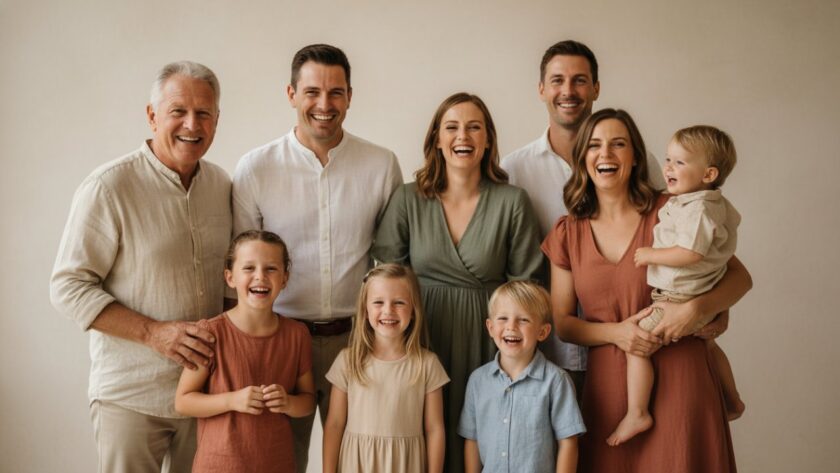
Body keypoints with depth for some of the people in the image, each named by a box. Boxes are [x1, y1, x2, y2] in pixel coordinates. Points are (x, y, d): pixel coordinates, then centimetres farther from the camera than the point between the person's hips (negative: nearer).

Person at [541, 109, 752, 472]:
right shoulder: (567, 234, 5)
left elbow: (740, 276, 0)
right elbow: (561, 322, 6)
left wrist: (697, 309, -19)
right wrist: (616, 332, -11)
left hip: (677, 378, -2)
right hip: (607, 384, 3)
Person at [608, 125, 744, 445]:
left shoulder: (697, 208, -22)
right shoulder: (716, 204, 10)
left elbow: (690, 253, -31)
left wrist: (650, 254, -20)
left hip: (680, 300, -11)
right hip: (703, 302, 11)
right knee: (708, 346, 31)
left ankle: (636, 414, -6)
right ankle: (733, 402, 46)